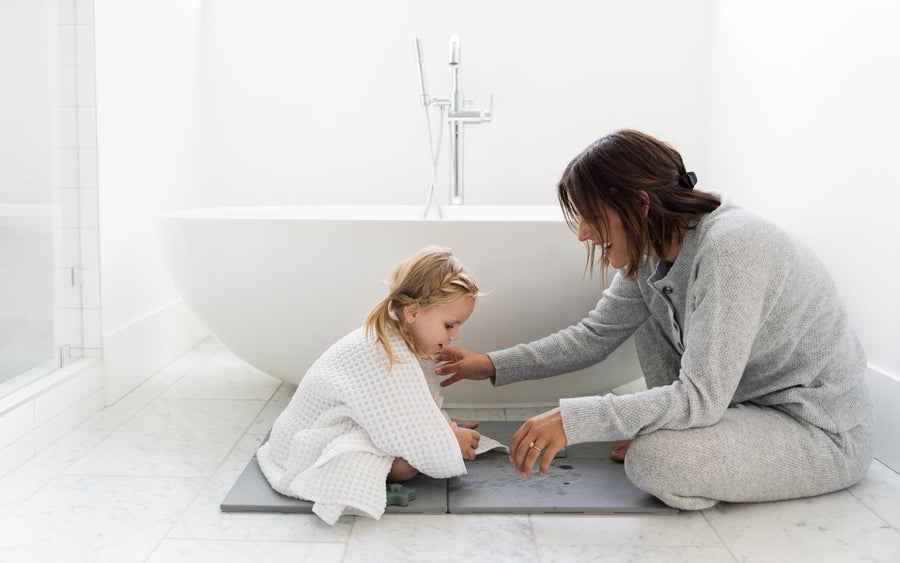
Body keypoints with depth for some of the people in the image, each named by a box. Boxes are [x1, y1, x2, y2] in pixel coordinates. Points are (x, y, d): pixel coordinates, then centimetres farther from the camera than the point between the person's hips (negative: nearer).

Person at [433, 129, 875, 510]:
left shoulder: (730, 248, -30)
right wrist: (495, 365, 0)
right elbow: (595, 335, 6)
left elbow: (701, 397, -32)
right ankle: (674, 433, 7)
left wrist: (573, 420, -34)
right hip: (749, 395, 9)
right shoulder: (652, 251, -3)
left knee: (654, 461, -29)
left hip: (824, 431, -8)